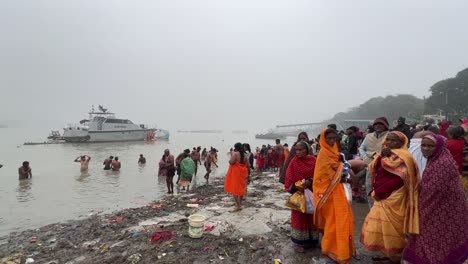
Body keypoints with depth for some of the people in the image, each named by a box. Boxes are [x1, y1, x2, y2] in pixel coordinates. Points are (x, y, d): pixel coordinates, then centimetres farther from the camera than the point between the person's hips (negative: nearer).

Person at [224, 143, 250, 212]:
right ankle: (240, 203, 27)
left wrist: (232, 155, -8)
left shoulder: (235, 154, -14)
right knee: (241, 188, 17)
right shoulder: (245, 155, 5)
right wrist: (248, 172, 17)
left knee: (234, 189, -3)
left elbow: (231, 162, -23)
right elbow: (248, 165, 6)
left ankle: (238, 206, -7)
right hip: (242, 173, 7)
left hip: (235, 173, -7)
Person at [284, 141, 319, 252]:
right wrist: (296, 187, -21)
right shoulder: (294, 162, -7)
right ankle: (299, 242, 16)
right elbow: (289, 178, -6)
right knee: (299, 217, 4)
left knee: (311, 216, 13)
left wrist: (309, 181, -21)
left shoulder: (313, 160, -3)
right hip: (298, 193, -2)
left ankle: (311, 240, 29)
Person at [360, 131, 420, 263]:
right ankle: (388, 253, 28)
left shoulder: (403, 157, -11)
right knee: (381, 225, 14)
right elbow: (374, 170, 9)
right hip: (382, 196, 8)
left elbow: (398, 179, -20)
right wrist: (381, 156, -8)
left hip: (394, 197, -8)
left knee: (390, 227, 0)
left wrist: (379, 191, -16)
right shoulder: (385, 153, 14)